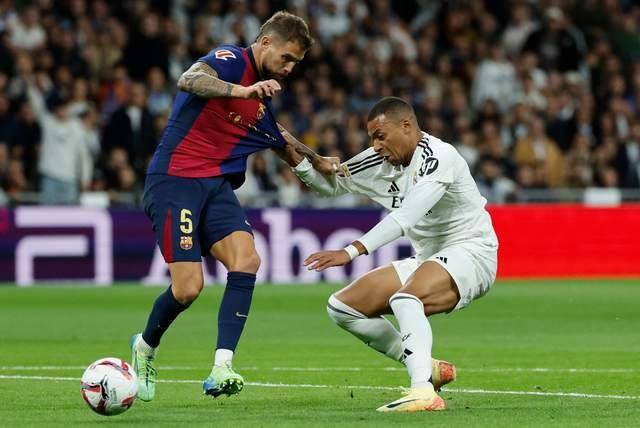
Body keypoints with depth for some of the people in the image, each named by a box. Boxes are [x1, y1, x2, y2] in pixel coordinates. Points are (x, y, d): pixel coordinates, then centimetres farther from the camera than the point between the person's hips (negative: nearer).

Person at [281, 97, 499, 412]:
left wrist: (351, 251, -40)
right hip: (427, 259, 10)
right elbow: (332, 183, 16)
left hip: (469, 253, -10)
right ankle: (427, 368, 7)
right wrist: (295, 158, -4)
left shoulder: (438, 157, -21)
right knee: (342, 307, 6)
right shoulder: (381, 162, 5)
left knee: (405, 299, -38)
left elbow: (406, 217, -33)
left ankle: (423, 392, -50)